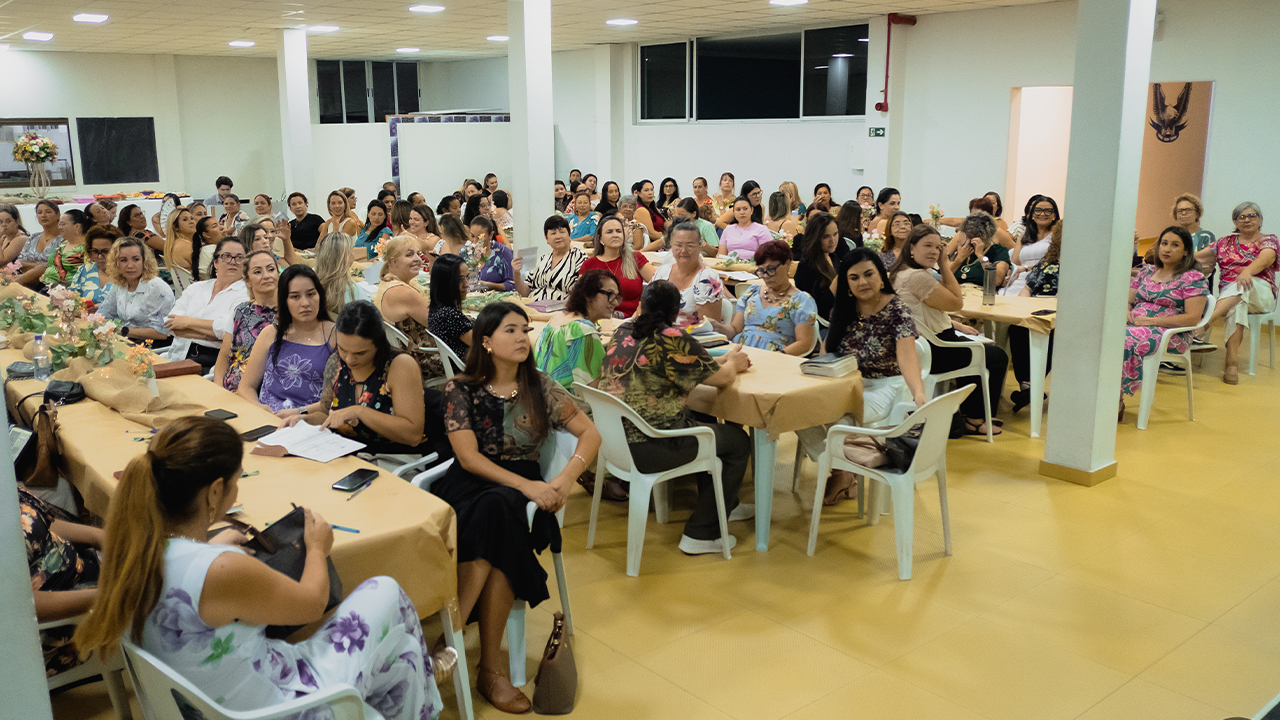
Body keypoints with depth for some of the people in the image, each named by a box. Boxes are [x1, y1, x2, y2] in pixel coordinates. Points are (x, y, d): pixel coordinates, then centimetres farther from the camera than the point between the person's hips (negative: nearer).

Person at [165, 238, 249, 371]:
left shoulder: (246, 293, 2)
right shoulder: (196, 288, 18)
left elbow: (231, 328, -15)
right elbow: (170, 324, 4)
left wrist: (188, 321, -5)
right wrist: (210, 333, -11)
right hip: (180, 357, 6)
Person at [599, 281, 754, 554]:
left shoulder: (623, 331, 8)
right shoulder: (674, 340, -16)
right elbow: (721, 378, -7)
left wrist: (724, 359, 21)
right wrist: (733, 363, 17)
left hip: (614, 438, 9)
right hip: (648, 450, -8)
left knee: (703, 421, 30)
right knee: (738, 441, 10)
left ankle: (726, 505, 45)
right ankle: (700, 535, 13)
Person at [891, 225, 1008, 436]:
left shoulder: (900, 273, 9)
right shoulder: (917, 277, -25)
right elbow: (956, 303, -18)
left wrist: (956, 325, 13)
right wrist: (944, 265, -14)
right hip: (933, 352, -11)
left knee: (982, 347, 31)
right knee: (998, 358, 5)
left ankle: (969, 410, 37)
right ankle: (976, 421, 17)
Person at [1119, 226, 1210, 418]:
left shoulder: (1193, 278, 1)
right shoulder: (1146, 271, 20)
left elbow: (1193, 318, -9)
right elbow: (1128, 300, 24)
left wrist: (1151, 320, -15)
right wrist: (1126, 312, -2)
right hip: (1134, 325, 5)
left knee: (1127, 341, -37)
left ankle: (1117, 401, -27)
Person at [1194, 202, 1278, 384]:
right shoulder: (1225, 242, 20)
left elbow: (1264, 259, -16)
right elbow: (1197, 257, 16)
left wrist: (1248, 270, -40)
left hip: (1260, 294, -2)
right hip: (1228, 296, 3)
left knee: (1242, 287, -39)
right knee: (1239, 305, -36)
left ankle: (1206, 319, -61)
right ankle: (1232, 361, -48)